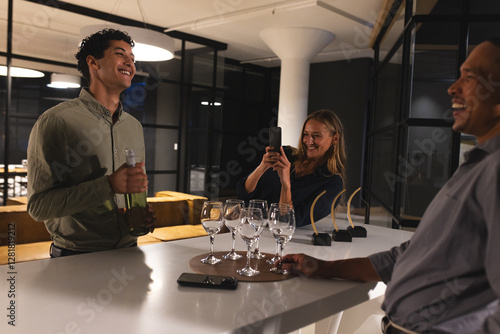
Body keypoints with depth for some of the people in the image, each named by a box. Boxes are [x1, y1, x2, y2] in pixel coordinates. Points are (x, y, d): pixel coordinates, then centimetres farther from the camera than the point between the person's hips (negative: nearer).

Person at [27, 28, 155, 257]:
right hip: (75, 257, -5)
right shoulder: (56, 121, -12)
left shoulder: (135, 126, 8)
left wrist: (144, 216, -3)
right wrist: (109, 185, -26)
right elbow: (38, 206, -16)